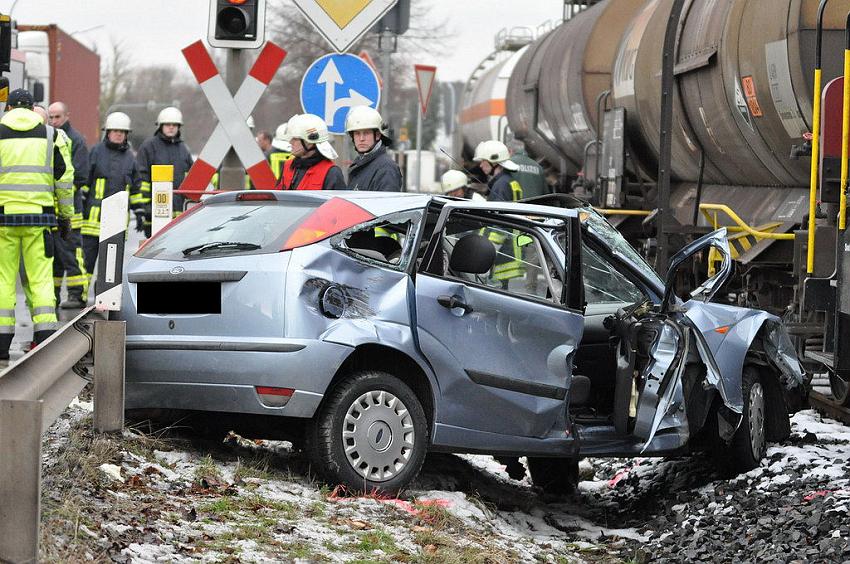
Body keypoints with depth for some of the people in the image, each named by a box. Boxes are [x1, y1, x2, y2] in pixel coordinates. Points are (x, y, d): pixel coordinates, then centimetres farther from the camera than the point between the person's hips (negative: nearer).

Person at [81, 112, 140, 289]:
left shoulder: (129, 157, 14)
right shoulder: (96, 151, 2)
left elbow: (135, 188, 19)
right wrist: (80, 206, -3)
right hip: (95, 213, -3)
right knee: (87, 256, -4)